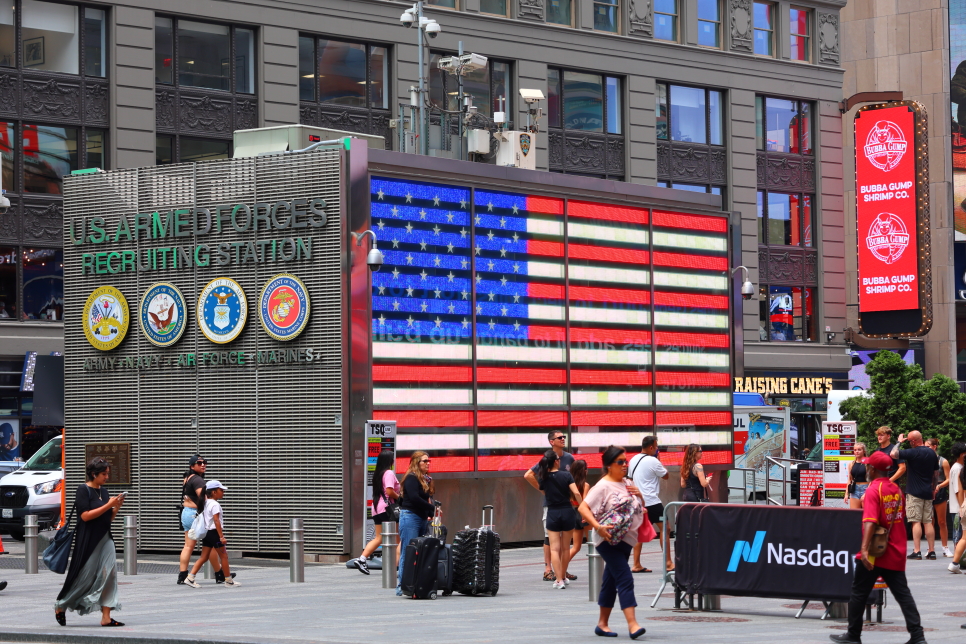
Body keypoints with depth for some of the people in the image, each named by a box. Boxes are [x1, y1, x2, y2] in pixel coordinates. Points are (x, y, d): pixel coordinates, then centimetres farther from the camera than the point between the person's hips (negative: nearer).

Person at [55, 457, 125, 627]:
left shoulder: (104, 491, 12)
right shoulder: (83, 490, -9)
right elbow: (85, 515, -18)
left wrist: (117, 507, -2)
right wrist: (108, 505, -19)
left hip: (105, 538, 7)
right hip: (88, 541, -7)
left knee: (109, 575, -5)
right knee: (84, 577, 0)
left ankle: (106, 617, -5)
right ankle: (60, 607, 22)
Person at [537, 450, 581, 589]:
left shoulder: (543, 478, -1)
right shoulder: (566, 476, -6)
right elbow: (576, 493, -14)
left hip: (552, 514, 0)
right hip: (567, 512, 0)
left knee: (554, 548, -1)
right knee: (565, 548, 15)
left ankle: (559, 580, -12)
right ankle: (563, 577, 26)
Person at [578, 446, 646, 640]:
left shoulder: (628, 484, 12)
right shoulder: (603, 486, -10)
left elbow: (641, 508, 24)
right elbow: (583, 508, -16)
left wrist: (640, 495, 2)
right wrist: (598, 527, -29)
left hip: (626, 539, 8)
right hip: (609, 540, -8)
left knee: (611, 581, 13)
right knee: (625, 579, -16)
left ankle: (602, 623, 21)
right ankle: (632, 624, -21)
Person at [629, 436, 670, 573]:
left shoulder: (633, 460, 11)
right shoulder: (653, 461, -12)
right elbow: (666, 476, -2)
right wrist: (659, 461, 7)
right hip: (652, 502, -8)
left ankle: (636, 565, 5)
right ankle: (668, 563, -3)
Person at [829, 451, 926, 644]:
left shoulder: (873, 490, -13)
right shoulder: (896, 489, 9)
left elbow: (870, 522, -24)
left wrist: (864, 549, -31)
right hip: (896, 553, 6)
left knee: (859, 592, 6)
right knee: (902, 593, 5)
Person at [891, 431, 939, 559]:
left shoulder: (913, 452, -14)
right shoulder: (932, 453, 9)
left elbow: (893, 454, -22)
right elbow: (936, 471, 17)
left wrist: (899, 442, -5)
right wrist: (934, 489, 26)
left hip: (914, 492, -6)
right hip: (928, 492, 6)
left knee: (916, 521, -7)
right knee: (928, 522, 8)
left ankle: (917, 551, -11)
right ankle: (932, 551, 8)